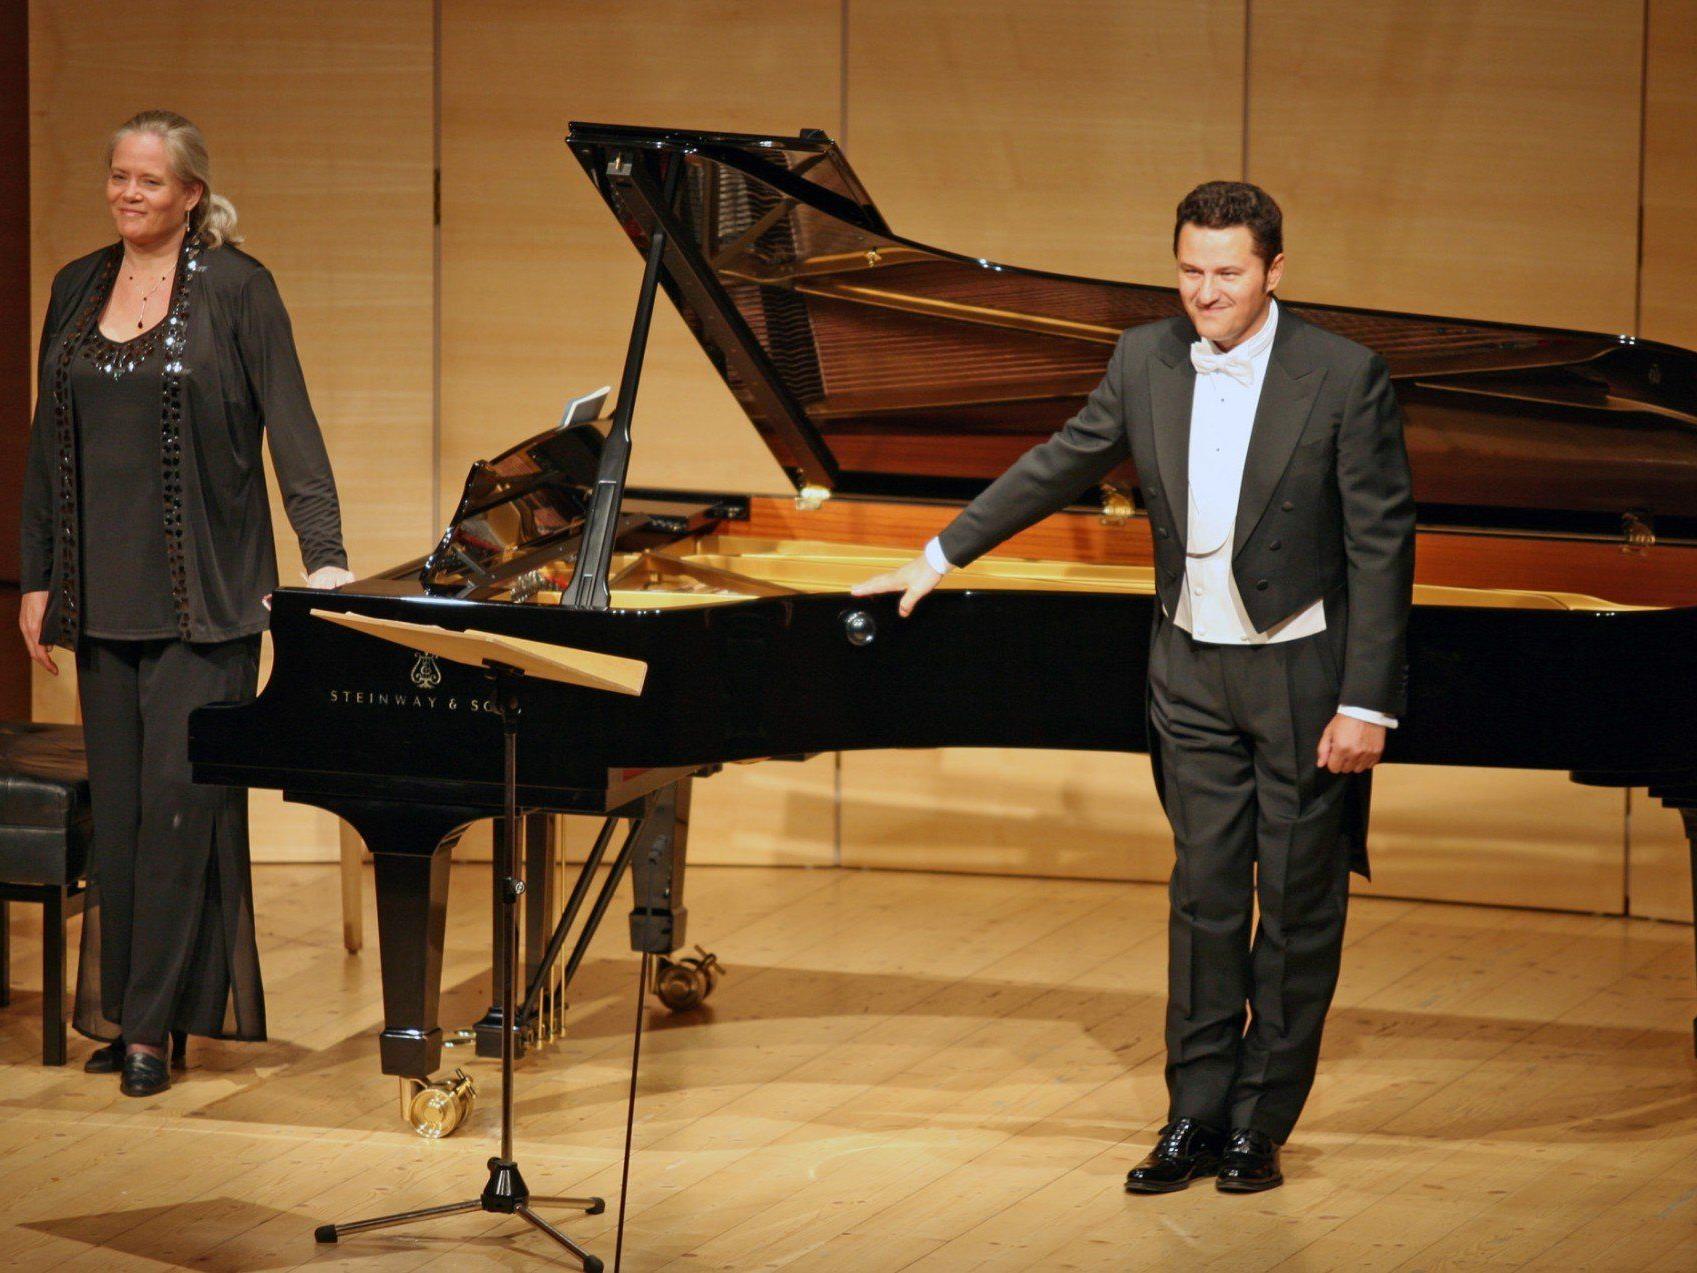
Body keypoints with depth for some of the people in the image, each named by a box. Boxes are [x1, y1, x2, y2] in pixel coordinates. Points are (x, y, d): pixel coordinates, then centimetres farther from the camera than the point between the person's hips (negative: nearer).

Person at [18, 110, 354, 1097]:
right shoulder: (78, 290, 11)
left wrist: (326, 561, -16)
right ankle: (126, 1010, 16)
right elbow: (49, 447, 14)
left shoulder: (236, 287, -4)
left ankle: (154, 1022, -3)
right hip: (105, 594, 5)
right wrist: (40, 581, 11)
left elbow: (291, 426, -9)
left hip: (202, 596, -5)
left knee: (179, 793, -7)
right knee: (119, 798, 8)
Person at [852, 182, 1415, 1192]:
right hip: (1194, 669, 4)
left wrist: (1366, 702, -16)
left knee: (1298, 904, 4)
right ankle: (1195, 1119, 14)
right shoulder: (1147, 361, 0)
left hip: (1305, 673, -4)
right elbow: (1063, 466, 14)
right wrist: (941, 556, 19)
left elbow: (1382, 545, -13)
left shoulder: (1345, 377, -14)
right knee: (1203, 896, 7)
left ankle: (1259, 1127, 14)